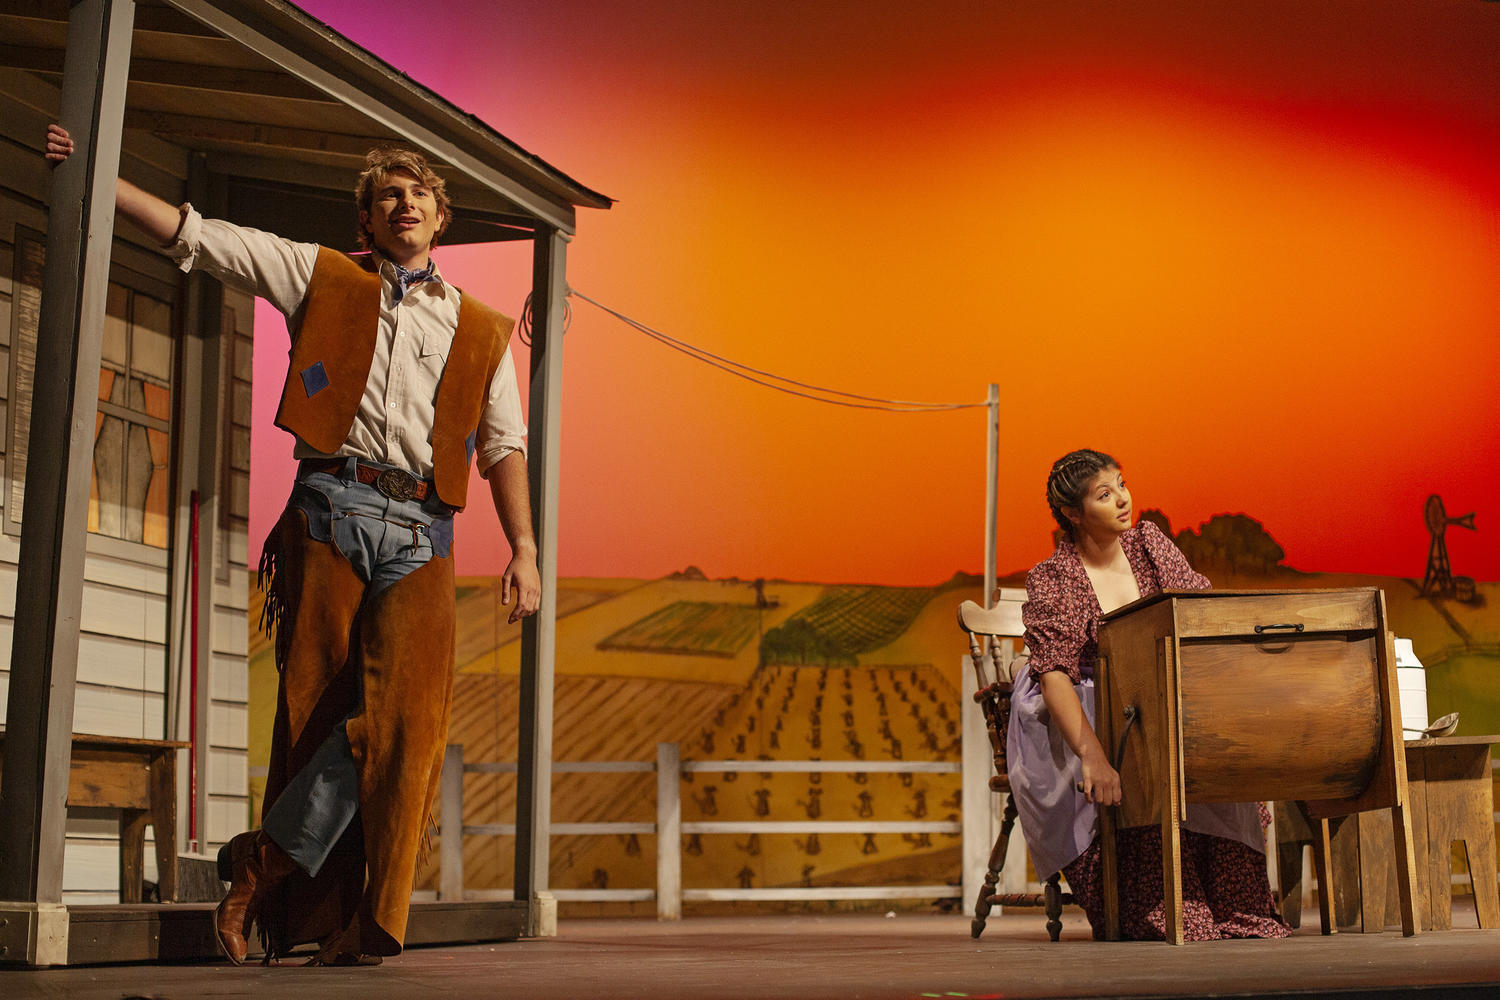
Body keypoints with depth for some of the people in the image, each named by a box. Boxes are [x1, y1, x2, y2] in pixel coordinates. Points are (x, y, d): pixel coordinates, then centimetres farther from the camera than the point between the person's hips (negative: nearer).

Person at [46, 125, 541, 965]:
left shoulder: (483, 330, 21)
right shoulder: (321, 278, 18)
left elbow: (505, 448, 16)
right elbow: (193, 234, 15)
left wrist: (525, 549, 4)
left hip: (420, 533, 1)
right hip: (330, 512, -1)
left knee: (406, 711, -16)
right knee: (318, 707, -5)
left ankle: (266, 862, -8)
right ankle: (322, 912, 1)